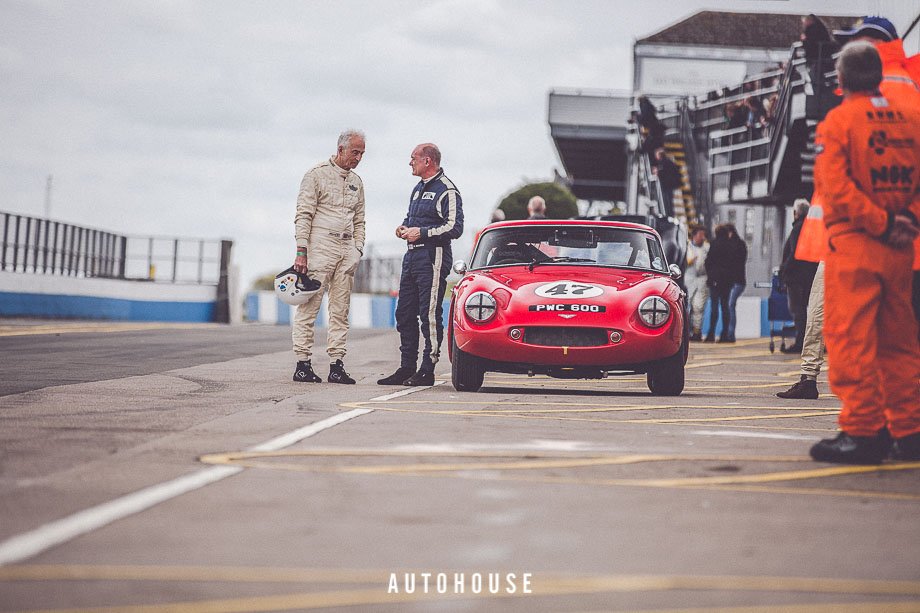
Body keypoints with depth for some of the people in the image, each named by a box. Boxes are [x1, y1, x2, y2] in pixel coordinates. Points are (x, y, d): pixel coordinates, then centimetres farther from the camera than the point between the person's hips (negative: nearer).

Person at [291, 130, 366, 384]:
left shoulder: (356, 182, 17)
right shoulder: (317, 174, -2)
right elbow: (304, 215, -6)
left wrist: (358, 251, 10)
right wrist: (301, 251, -13)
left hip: (347, 250, 6)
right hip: (320, 246, -6)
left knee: (340, 310, 4)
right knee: (309, 306, -6)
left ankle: (336, 364, 5)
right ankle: (303, 364, -5)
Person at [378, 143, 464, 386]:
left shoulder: (447, 191, -8)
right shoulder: (418, 189, 21)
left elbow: (454, 227, -16)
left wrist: (421, 232, -17)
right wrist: (404, 227, 12)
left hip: (433, 258, -9)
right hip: (412, 256, 9)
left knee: (429, 316, -8)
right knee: (404, 314, 8)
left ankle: (427, 371, -5)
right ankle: (406, 368, 14)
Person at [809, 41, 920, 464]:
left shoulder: (839, 121, -6)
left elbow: (834, 186, -17)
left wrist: (881, 222, -14)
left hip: (854, 243, -6)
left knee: (851, 338, -4)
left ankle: (863, 432, -7)